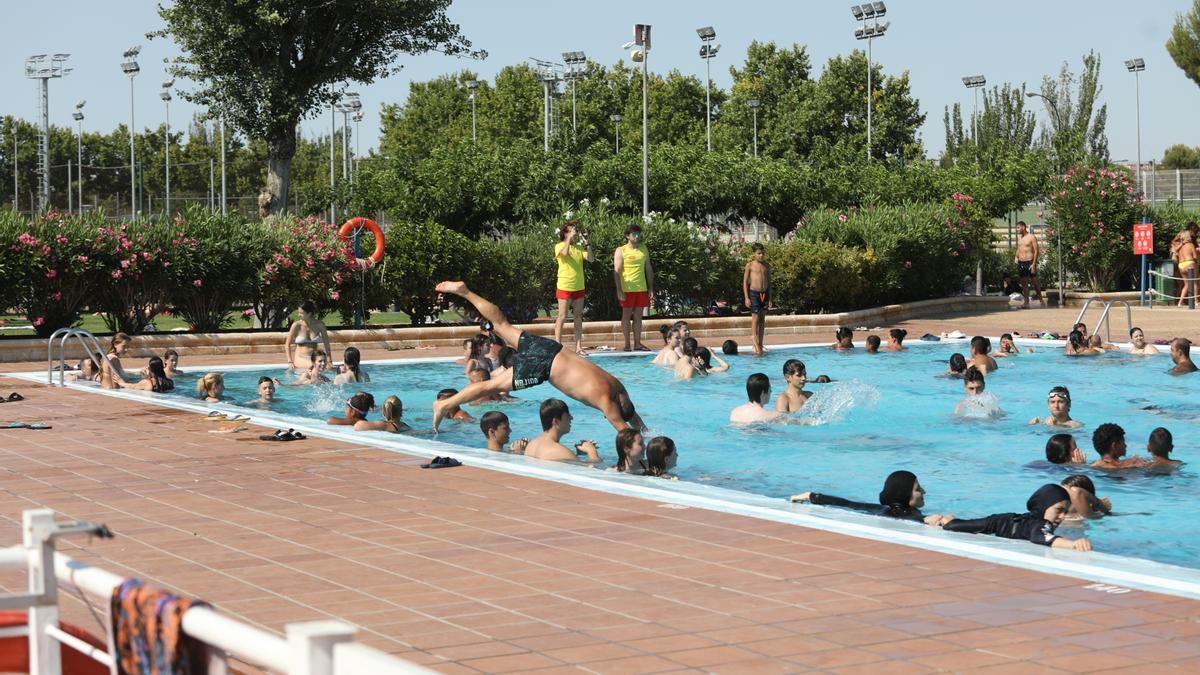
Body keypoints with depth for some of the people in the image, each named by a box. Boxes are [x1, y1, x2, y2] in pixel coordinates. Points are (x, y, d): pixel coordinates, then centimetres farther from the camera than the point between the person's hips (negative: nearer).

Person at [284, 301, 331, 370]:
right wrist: (290, 362, -9)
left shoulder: (320, 324, 1)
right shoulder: (297, 325, -5)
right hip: (301, 358, -2)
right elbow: (287, 344, 0)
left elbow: (326, 344, 8)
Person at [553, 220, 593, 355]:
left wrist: (586, 243, -6)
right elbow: (565, 253, -27)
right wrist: (569, 239, -17)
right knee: (562, 317, -4)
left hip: (579, 288, 5)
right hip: (565, 287, -5)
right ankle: (557, 345, 0)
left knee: (578, 317, 6)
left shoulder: (579, 248, 10)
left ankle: (578, 347, 8)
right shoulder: (559, 246, -4)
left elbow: (590, 259, -2)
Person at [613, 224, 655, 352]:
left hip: (641, 289, 4)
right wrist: (619, 290, -14)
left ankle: (638, 343, 10)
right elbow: (616, 272, -7)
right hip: (627, 289, -4)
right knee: (626, 315, 1)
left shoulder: (643, 250, 12)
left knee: (638, 316, 7)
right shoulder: (621, 251, -2)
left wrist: (651, 289, 10)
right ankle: (627, 344, 4)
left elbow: (649, 269, 15)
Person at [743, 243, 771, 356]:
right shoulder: (750, 265, -3)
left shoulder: (766, 266, 9)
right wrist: (746, 298, -8)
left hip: (764, 293, 4)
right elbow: (745, 282, -2)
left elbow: (769, 282, 14)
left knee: (762, 319, 7)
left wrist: (769, 298, 11)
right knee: (755, 317, -9)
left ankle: (760, 344, 11)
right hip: (754, 293, -4)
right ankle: (755, 343, -8)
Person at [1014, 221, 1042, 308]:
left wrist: (1034, 264, -16)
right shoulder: (1019, 237, 13)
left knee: (1034, 281, 3)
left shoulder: (1031, 237, -7)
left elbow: (1036, 251, -10)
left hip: (1029, 262, -6)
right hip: (1021, 263, 6)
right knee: (1024, 283, 2)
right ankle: (1026, 302, 2)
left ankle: (1040, 299, 16)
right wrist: (1017, 258, 8)